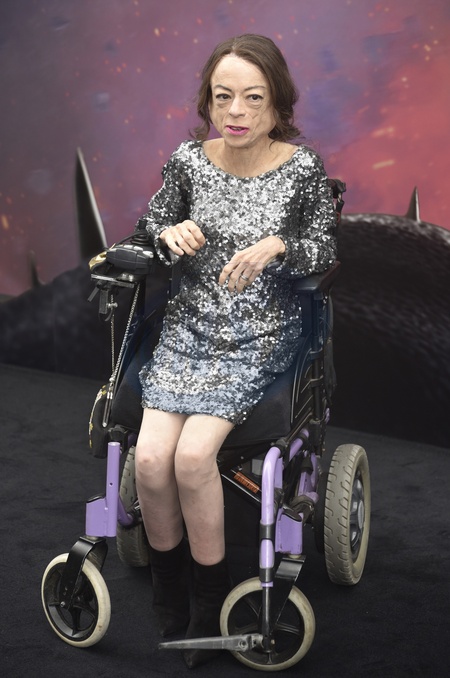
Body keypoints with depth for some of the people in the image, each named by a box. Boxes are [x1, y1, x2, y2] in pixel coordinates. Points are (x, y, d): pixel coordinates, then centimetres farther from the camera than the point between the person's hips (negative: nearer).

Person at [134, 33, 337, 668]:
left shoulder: (303, 168, -8)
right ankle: (168, 584, 12)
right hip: (191, 324, 3)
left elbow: (325, 249, -2)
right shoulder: (188, 160, -2)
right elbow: (153, 222, 12)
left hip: (261, 334, -3)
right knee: (150, 458, -16)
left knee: (192, 455, -22)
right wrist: (172, 234, -12)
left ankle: (211, 593, 1)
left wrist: (276, 246, -22)